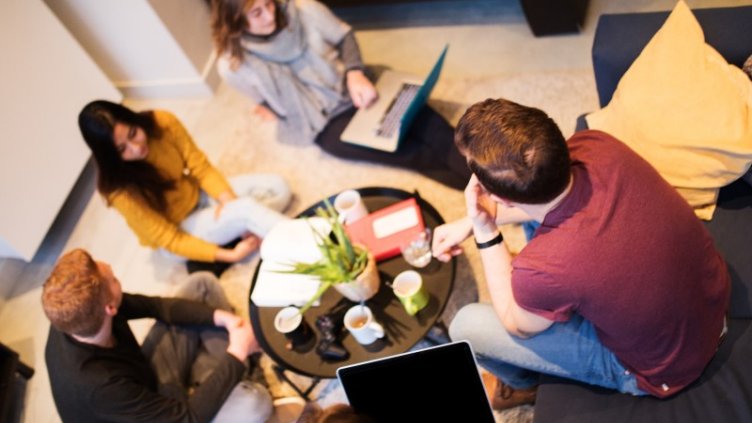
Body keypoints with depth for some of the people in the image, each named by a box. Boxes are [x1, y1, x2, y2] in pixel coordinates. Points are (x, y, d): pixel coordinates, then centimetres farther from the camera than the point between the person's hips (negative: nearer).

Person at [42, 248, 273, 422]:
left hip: (144, 381, 7)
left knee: (202, 283, 1)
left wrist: (220, 317, -18)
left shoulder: (69, 321, -20)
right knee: (255, 403, -34)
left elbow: (157, 305, -7)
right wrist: (237, 354, -24)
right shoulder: (100, 385, -41)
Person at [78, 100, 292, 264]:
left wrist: (228, 199, -27)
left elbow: (199, 165, -10)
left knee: (278, 187, -9)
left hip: (197, 195, 5)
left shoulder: (162, 122, -21)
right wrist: (229, 255, -29)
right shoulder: (119, 188, -30)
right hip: (174, 234, -5)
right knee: (245, 209, -31)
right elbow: (167, 238, -25)